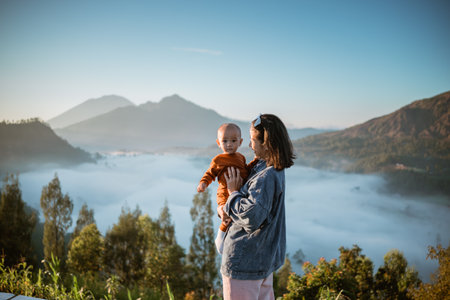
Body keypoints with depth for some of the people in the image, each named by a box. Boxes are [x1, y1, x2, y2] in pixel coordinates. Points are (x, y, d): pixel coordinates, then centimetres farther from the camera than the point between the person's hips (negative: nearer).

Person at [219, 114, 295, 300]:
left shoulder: (266, 177, -25)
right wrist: (227, 207, 0)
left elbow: (251, 217, -31)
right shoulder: (275, 170, 6)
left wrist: (234, 192, -16)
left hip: (245, 262, -10)